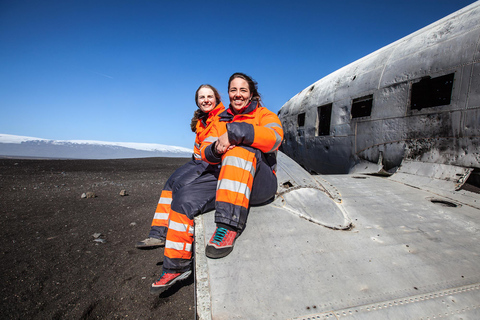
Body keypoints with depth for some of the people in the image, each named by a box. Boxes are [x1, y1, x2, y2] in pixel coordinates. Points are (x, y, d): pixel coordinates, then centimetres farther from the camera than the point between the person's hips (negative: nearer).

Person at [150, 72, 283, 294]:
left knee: (241, 149, -33)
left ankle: (229, 226, -38)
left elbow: (274, 137, -18)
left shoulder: (264, 115, 6)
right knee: (183, 200, -11)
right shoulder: (221, 121, 20)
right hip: (221, 178, 5)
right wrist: (215, 149, -15)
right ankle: (176, 267, 5)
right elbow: (205, 151, 9)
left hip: (259, 183, -4)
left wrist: (234, 132, -24)